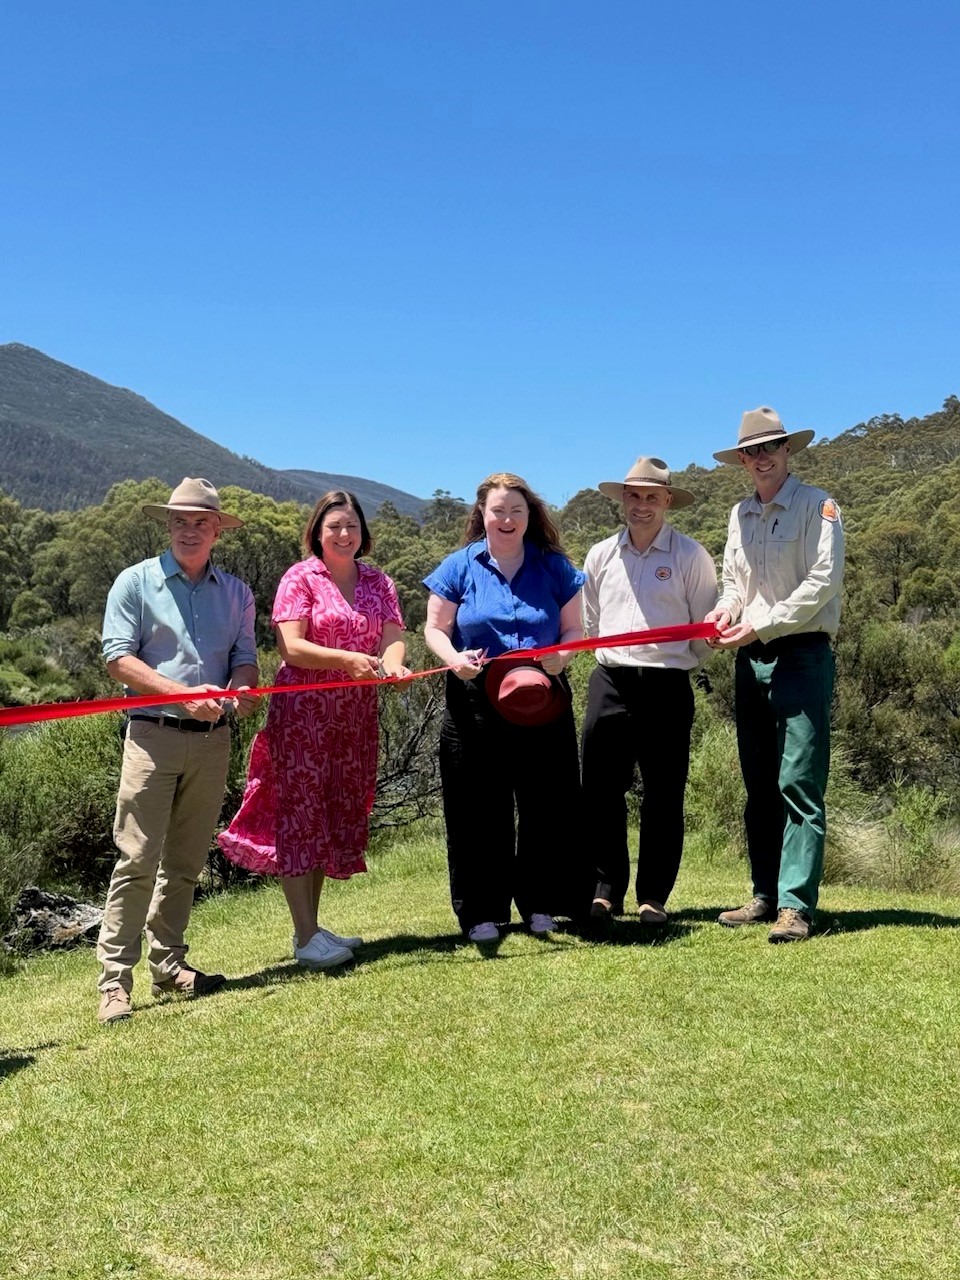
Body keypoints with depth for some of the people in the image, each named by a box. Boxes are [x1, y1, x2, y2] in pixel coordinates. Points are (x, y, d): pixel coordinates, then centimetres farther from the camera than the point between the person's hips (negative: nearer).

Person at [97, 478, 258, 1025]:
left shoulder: (236, 591, 12)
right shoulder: (137, 581, 2)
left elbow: (245, 658, 9)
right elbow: (118, 656, -7)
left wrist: (240, 690, -15)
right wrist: (183, 693, -17)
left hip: (212, 740, 4)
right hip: (154, 735, -4)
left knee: (186, 862, 11)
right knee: (138, 861, -7)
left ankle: (169, 965, 22)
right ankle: (115, 979, -1)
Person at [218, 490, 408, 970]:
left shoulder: (379, 583, 10)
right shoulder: (300, 578, -4)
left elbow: (392, 638, -2)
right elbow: (290, 646, -14)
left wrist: (391, 663, -25)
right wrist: (347, 659, -27)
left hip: (355, 715, 6)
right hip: (303, 712, -5)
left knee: (336, 816, 11)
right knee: (300, 814, -4)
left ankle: (312, 926, 23)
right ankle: (306, 938, 1)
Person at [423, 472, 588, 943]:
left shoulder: (554, 567, 7)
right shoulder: (460, 567, 4)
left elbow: (573, 628, 9)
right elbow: (434, 628, 5)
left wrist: (561, 654, -13)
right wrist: (454, 658, -16)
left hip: (542, 703, 1)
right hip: (475, 704, -1)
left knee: (546, 804, 6)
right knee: (480, 810, 3)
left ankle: (540, 904, 21)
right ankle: (482, 912, 14)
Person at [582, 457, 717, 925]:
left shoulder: (690, 555, 0)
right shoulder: (600, 555, 11)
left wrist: (681, 664, 9)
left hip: (667, 687, -3)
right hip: (610, 683, 3)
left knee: (663, 796, 2)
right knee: (601, 791, 2)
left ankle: (653, 897, 12)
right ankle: (606, 890, 12)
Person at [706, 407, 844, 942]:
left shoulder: (817, 506, -4)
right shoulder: (741, 513, 16)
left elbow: (822, 582, -13)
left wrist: (759, 625, -15)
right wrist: (726, 611, -1)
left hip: (802, 655, -7)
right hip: (752, 660, 7)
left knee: (799, 785, -9)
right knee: (760, 786, 9)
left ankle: (797, 906, -6)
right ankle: (766, 894, 17)